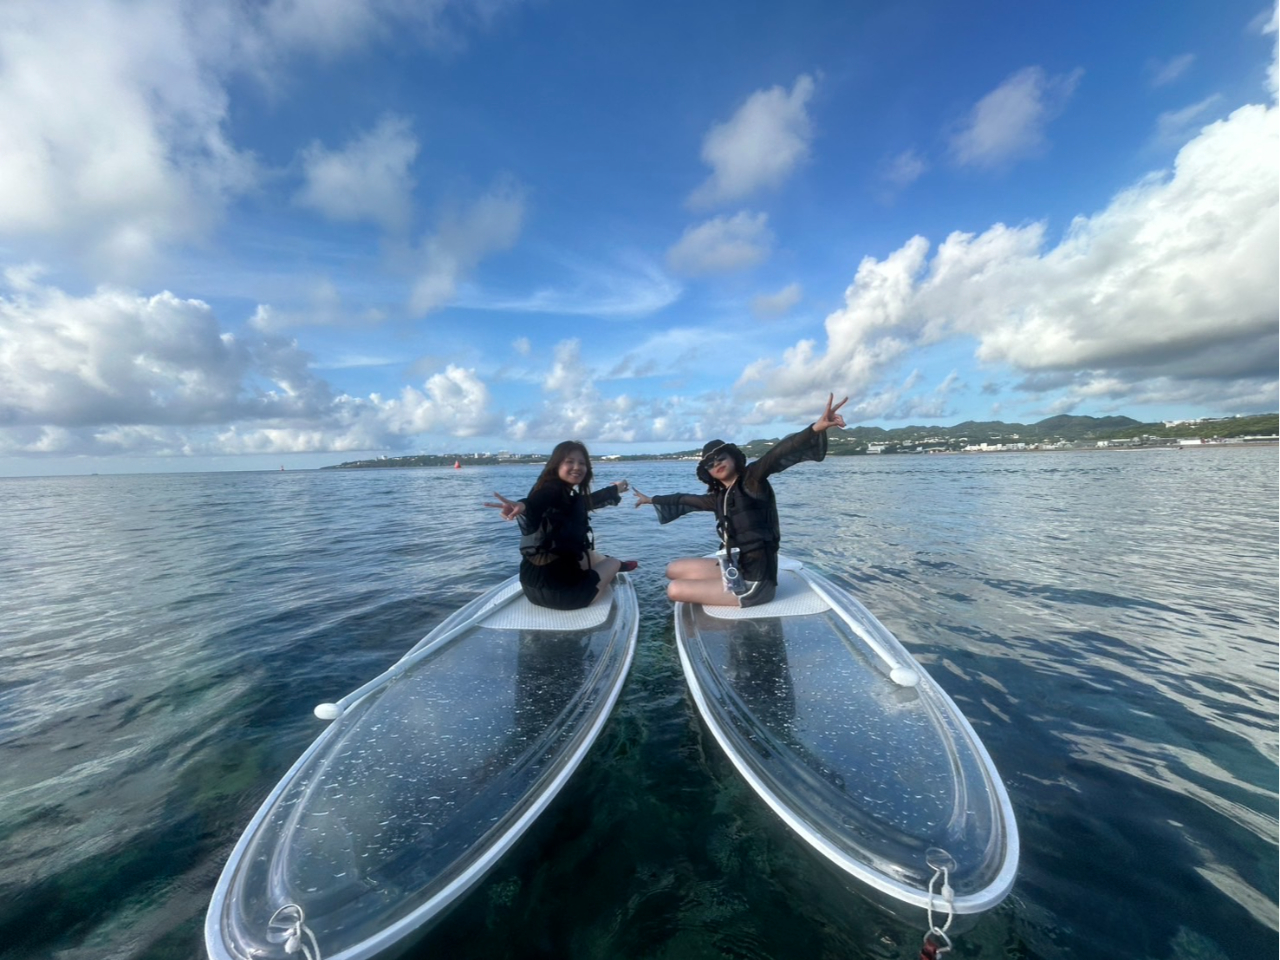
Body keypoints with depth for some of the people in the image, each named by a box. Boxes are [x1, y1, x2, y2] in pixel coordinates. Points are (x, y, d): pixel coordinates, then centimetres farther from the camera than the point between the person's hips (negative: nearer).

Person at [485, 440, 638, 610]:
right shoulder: (550, 491, -22)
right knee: (612, 563, 12)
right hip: (555, 587, -8)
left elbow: (589, 501, 25)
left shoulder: (569, 495, 4)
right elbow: (534, 504, -46)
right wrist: (522, 506, -70)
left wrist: (615, 490, 42)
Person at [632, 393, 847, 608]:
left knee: (675, 590, -5)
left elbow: (777, 455, -30)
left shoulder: (752, 480, -12)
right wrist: (651, 499, 39)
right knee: (673, 570, 11)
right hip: (735, 568, 8)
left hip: (753, 581, -8)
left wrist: (815, 428, -48)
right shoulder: (719, 496, 9)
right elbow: (687, 500, 25)